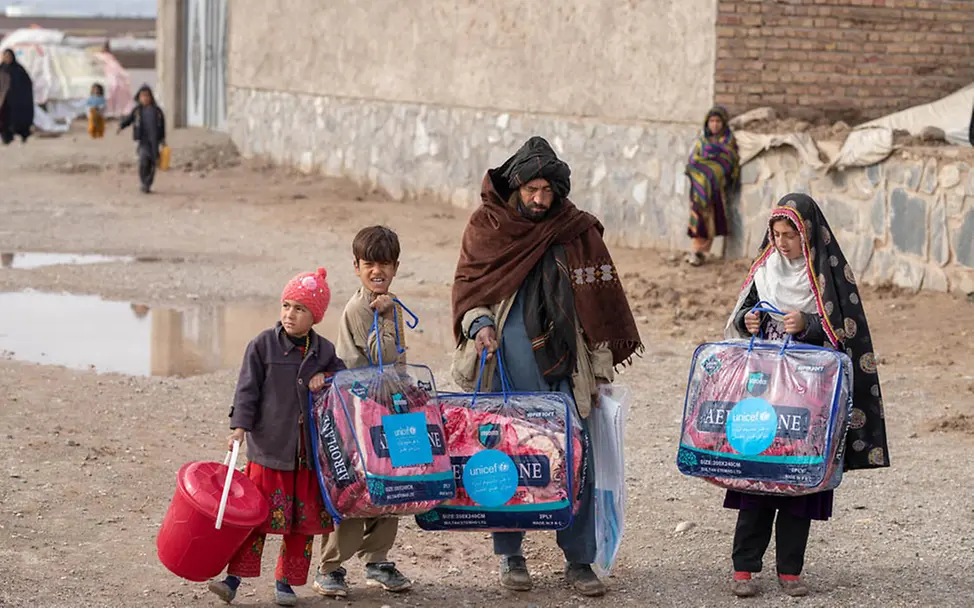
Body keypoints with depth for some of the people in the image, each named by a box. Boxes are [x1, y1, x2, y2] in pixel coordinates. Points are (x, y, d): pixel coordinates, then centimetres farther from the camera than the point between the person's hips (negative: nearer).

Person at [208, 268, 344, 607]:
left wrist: (327, 379, -4)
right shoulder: (263, 345, -2)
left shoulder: (324, 352, 6)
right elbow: (248, 388, -5)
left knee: (303, 519, 7)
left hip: (309, 451, 3)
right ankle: (234, 578, 2)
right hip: (269, 446, -3)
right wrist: (240, 425, -15)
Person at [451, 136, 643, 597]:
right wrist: (480, 325, -11)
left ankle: (579, 560, 8)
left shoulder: (577, 231, 6)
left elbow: (599, 301, 10)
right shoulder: (487, 226, 4)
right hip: (510, 365, -1)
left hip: (564, 368, 1)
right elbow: (467, 284, 10)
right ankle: (510, 555, 16)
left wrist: (598, 372, 9)